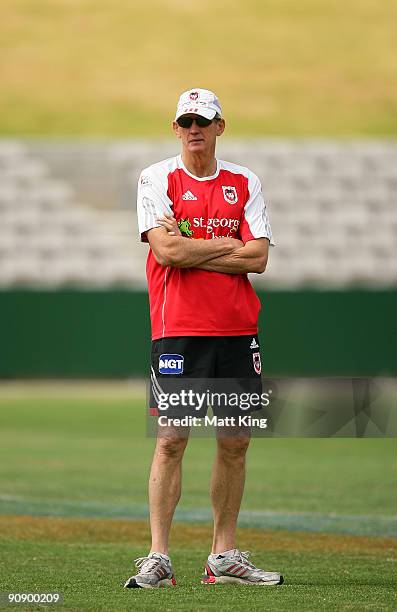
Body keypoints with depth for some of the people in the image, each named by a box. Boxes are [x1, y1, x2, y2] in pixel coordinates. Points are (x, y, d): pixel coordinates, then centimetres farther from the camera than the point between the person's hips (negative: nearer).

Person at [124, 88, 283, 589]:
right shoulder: (156, 179, 1)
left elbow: (258, 258, -1)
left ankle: (224, 555, 13)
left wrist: (192, 248, -8)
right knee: (171, 439, -8)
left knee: (236, 441, 5)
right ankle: (158, 559, -8)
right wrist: (230, 245, -6)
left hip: (238, 328, 4)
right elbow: (168, 251, -13)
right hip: (179, 328, -4)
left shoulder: (244, 183, 9)